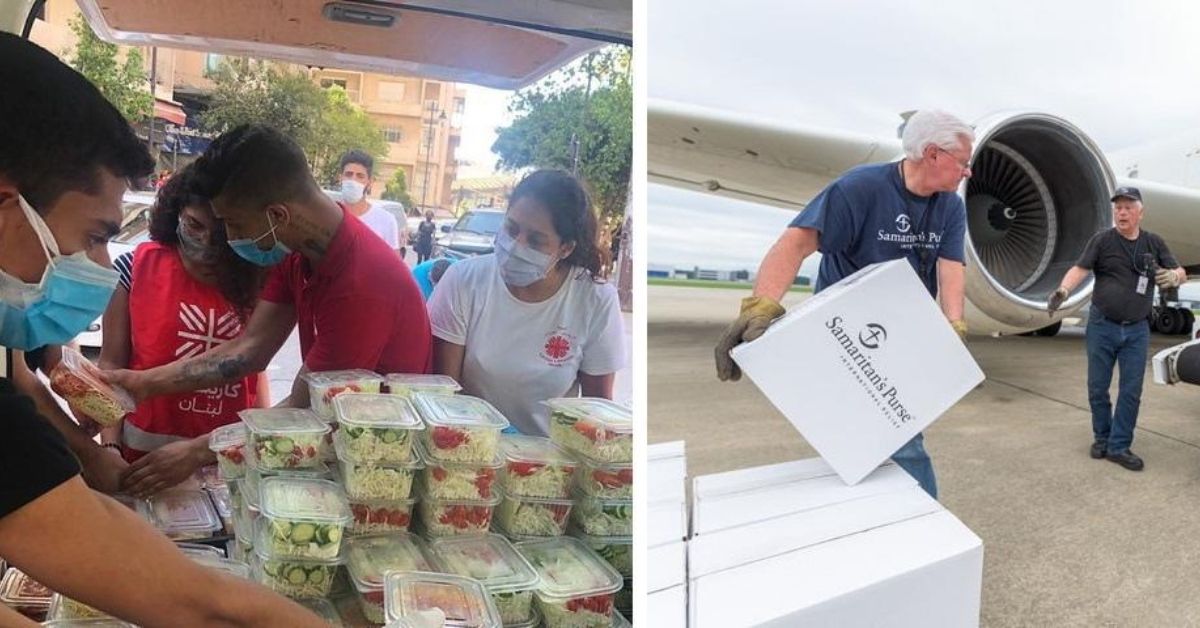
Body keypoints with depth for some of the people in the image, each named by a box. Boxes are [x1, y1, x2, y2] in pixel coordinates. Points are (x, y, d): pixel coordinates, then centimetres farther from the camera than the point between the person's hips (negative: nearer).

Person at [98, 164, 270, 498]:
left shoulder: (251, 282, -3)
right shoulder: (137, 268, -7)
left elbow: (256, 366, 4)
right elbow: (112, 363, -4)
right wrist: (110, 448, -12)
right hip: (145, 455, -1)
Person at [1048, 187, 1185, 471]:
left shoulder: (1154, 243, 6)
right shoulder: (1102, 240, -3)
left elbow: (1180, 272, 5)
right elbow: (1080, 269, -13)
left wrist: (1173, 276, -20)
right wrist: (1063, 290, -34)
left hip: (1137, 330, 2)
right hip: (1102, 327, -2)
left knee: (1131, 391, 2)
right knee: (1097, 388, 6)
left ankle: (1119, 446, 12)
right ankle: (1102, 437, 25)